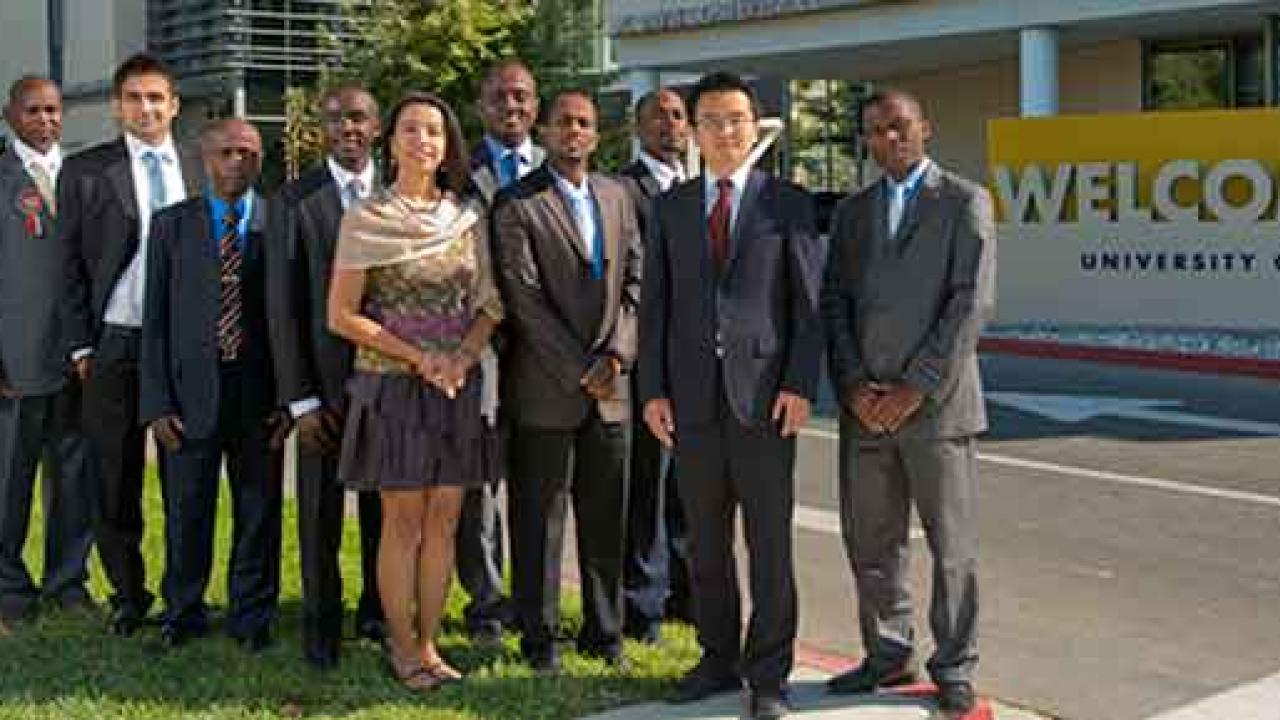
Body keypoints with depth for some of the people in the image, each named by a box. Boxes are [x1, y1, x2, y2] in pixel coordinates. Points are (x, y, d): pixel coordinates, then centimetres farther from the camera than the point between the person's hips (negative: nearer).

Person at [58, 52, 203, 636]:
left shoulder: (201, 171, 8)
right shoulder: (84, 171, 2)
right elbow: (70, 265, 2)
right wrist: (81, 345, -4)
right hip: (115, 347, -1)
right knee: (115, 483, 8)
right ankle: (129, 594, 23)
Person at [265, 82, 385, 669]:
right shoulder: (294, 201, -3)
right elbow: (282, 305, -4)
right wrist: (300, 398, -9)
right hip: (325, 382, -1)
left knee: (384, 507, 11)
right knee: (321, 511, 7)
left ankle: (377, 613, 29)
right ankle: (322, 624, 22)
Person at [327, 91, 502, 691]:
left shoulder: (467, 217, 7)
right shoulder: (365, 219, -4)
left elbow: (488, 304, 8)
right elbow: (341, 315, -6)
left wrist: (462, 356, -11)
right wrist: (418, 356, -14)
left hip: (457, 387, 4)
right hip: (394, 387, -4)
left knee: (444, 521, 6)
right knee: (403, 521, 1)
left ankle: (429, 645, 15)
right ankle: (401, 646, 13)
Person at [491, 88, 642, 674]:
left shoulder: (617, 196, 12)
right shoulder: (517, 204, -6)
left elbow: (634, 280, 8)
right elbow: (524, 298, -11)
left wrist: (614, 353, -6)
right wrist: (580, 370, -12)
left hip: (608, 385, 5)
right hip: (545, 389, -4)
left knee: (606, 516, 10)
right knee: (539, 517, 4)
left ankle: (603, 631, 22)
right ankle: (539, 637, 15)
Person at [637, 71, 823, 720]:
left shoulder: (788, 203, 3)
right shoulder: (670, 208, 10)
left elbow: (808, 303, -1)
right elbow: (655, 304, 9)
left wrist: (800, 385, -9)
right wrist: (652, 389, 1)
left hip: (764, 394, -3)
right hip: (692, 396, 3)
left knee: (770, 543, 2)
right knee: (705, 540, 10)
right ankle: (718, 658, 23)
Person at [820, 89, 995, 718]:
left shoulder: (965, 201, 0)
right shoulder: (851, 212, 14)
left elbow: (971, 301, -8)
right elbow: (834, 303, 9)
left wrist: (917, 388, -13)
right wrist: (853, 384, -6)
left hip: (935, 401, -4)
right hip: (865, 406, 4)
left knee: (952, 545, 3)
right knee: (870, 541, 10)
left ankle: (953, 667, 15)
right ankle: (888, 654, 25)